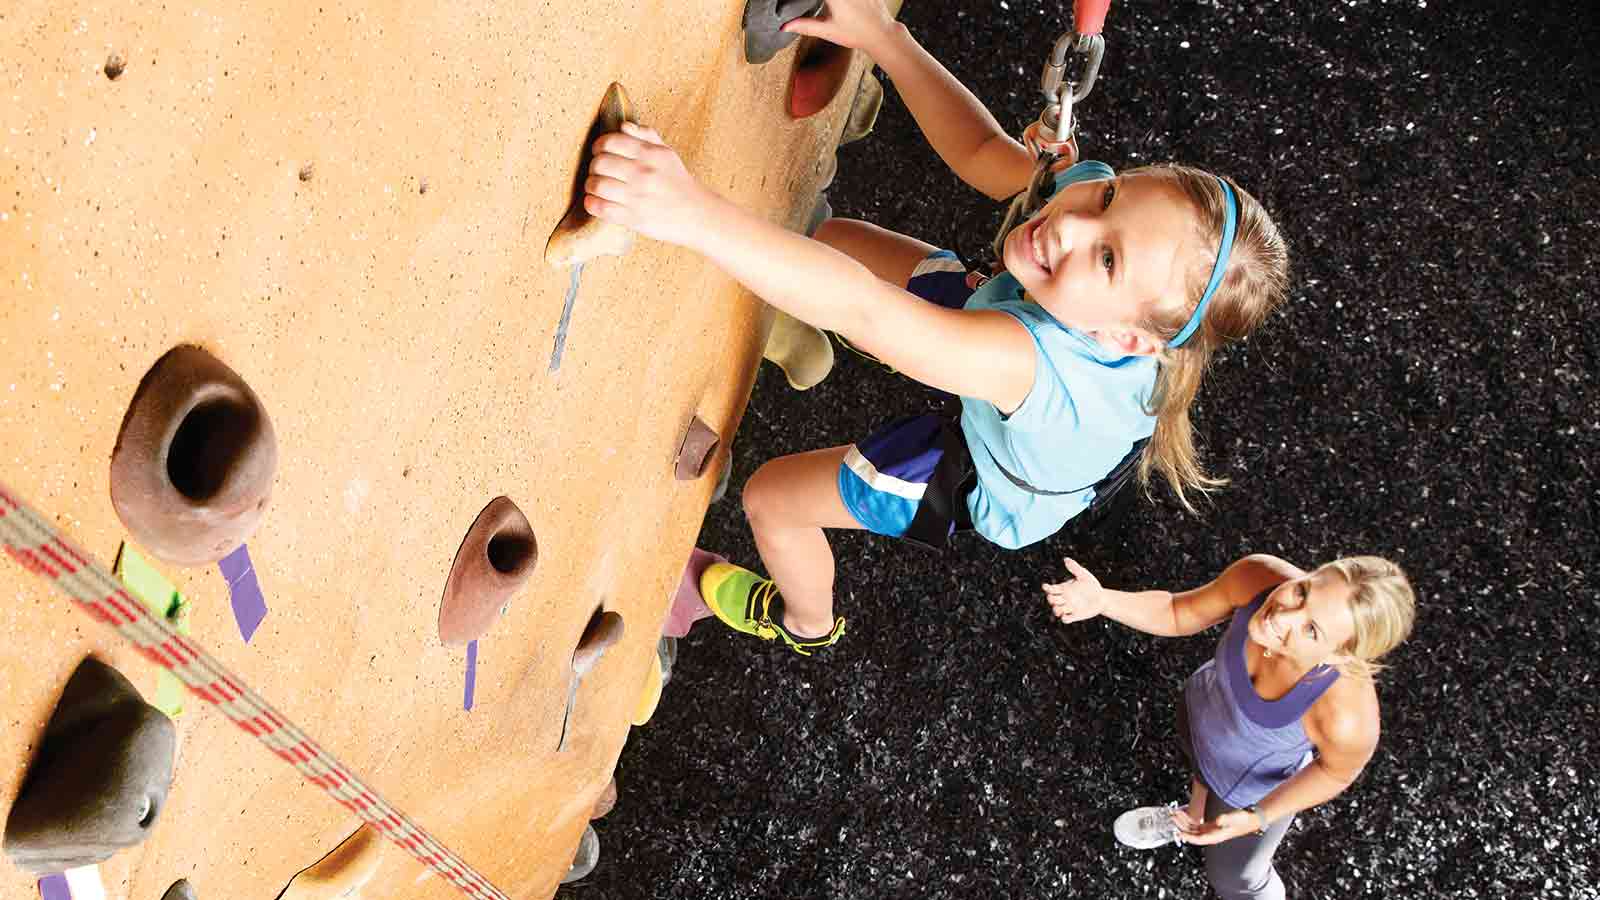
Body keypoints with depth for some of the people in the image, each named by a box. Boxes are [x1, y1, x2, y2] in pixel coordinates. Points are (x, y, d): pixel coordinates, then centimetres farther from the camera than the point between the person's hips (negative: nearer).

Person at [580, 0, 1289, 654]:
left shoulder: (1039, 363, -53)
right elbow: (982, 151, -17)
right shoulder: (1090, 185, -35)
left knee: (771, 496, 7)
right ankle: (802, 346, 50)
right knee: (835, 237, 12)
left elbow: (865, 311, -63)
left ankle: (806, 624, 43)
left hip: (996, 489, -6)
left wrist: (695, 213, -73)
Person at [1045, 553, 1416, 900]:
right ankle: (1195, 818, 73)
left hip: (1255, 788, -3)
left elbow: (1337, 770, -20)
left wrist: (1255, 820, -29)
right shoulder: (1258, 577, -37)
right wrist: (1102, 600, -31)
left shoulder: (1347, 715, -45)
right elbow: (1180, 613, -17)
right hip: (1203, 709, 4)